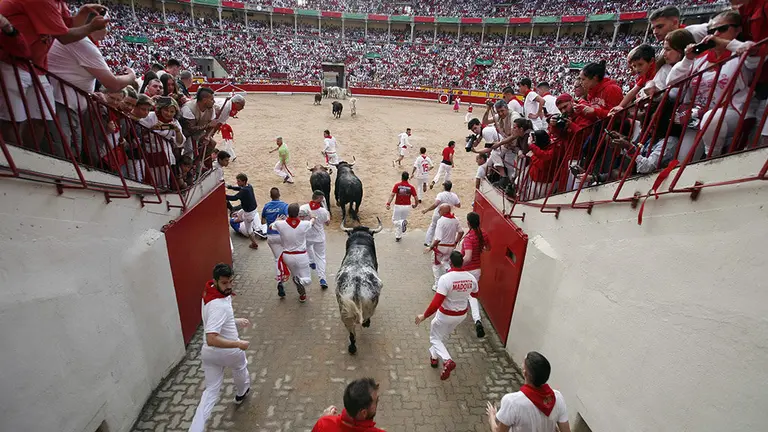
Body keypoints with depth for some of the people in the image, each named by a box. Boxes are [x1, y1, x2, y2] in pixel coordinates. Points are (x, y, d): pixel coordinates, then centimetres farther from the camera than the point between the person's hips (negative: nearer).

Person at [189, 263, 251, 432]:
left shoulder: (210, 292, -5)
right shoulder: (219, 306, -35)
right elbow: (212, 339, -40)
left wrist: (235, 321, 12)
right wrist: (239, 344, -31)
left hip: (208, 352, 6)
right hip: (228, 351, -6)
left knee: (211, 391, 13)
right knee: (240, 366, 29)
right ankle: (242, 393, 59)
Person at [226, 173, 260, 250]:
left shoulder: (244, 191, -30)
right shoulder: (249, 186, -3)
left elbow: (234, 198, -39)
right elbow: (239, 188, 14)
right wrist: (229, 187, 7)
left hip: (249, 212, -9)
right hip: (253, 208, 9)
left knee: (248, 229, 11)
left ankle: (254, 244, 26)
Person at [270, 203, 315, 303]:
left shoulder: (280, 224, -15)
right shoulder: (304, 224, -15)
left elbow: (270, 226, 9)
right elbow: (312, 222, 10)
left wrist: (277, 220, 29)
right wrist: (313, 218, 35)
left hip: (287, 256, 2)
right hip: (301, 256, -2)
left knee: (295, 275, 27)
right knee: (307, 279, 10)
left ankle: (302, 294, 11)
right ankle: (299, 281, -24)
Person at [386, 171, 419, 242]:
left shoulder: (397, 185, -9)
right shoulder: (411, 187, -6)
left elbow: (392, 195, -19)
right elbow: (416, 199, -7)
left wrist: (388, 204, -23)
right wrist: (415, 205, 12)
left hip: (398, 206, -2)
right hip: (407, 206, 2)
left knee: (395, 220, 15)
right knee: (403, 219, 22)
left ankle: (402, 222, -20)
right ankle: (398, 236, 24)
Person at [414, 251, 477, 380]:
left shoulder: (445, 278, -29)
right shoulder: (471, 278, -13)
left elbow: (436, 303, -31)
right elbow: (475, 294, 10)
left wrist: (424, 316, -19)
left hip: (445, 315, -6)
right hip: (461, 315, 6)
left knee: (435, 338, 15)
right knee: (443, 336, 29)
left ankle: (447, 360, -6)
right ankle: (434, 356, 43)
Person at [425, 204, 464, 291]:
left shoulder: (441, 221, -24)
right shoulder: (455, 219, -2)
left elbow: (438, 239, -26)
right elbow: (461, 232, 8)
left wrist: (430, 247, -16)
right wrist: (456, 242, 19)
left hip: (440, 246, -6)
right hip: (451, 246, 6)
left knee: (436, 265, 16)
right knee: (445, 262, 29)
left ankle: (437, 285, 21)